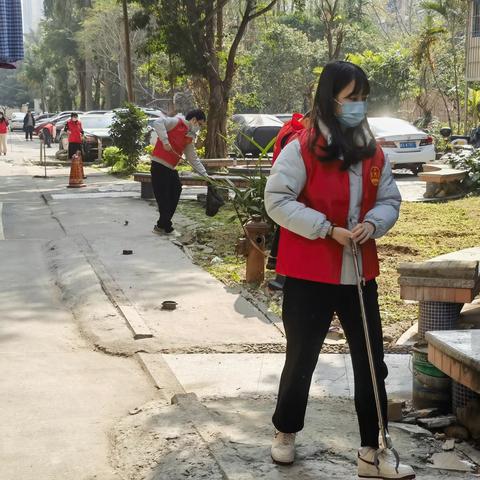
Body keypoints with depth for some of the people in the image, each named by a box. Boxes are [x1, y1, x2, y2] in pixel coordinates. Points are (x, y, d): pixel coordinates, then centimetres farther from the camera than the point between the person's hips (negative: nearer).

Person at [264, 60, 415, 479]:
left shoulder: (373, 152, 6)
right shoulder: (301, 148, -11)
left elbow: (389, 199, 13)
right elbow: (277, 200, -14)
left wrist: (373, 223, -10)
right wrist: (327, 229, -19)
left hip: (360, 273, 5)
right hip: (309, 274, -5)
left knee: (372, 363, 6)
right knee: (302, 358, 10)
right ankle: (286, 433, 33)